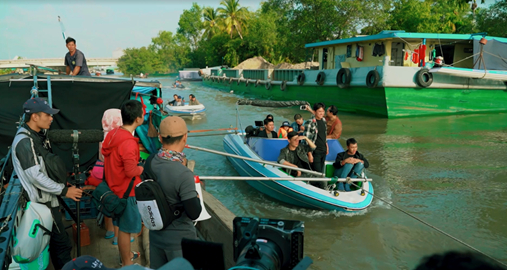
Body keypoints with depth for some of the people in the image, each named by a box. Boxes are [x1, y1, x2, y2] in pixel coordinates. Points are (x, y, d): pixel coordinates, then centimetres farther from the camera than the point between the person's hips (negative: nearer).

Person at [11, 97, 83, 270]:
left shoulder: (38, 135, 9)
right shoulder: (24, 141, -20)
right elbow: (36, 177, -24)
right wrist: (64, 191, -19)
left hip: (47, 198, 9)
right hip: (41, 203, -9)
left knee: (54, 242, 17)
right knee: (61, 244, -4)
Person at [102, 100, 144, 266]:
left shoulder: (113, 134, 0)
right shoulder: (129, 143, -28)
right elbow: (131, 171, -27)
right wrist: (141, 169, -7)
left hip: (115, 187, 9)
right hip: (126, 191, -9)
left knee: (123, 225, 24)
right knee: (125, 228, 6)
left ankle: (126, 254, 42)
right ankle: (127, 264, 20)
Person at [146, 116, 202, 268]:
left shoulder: (149, 164, -7)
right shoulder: (183, 174, -28)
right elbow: (194, 213, -25)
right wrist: (196, 196, -6)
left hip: (155, 237, 6)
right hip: (179, 241, -6)